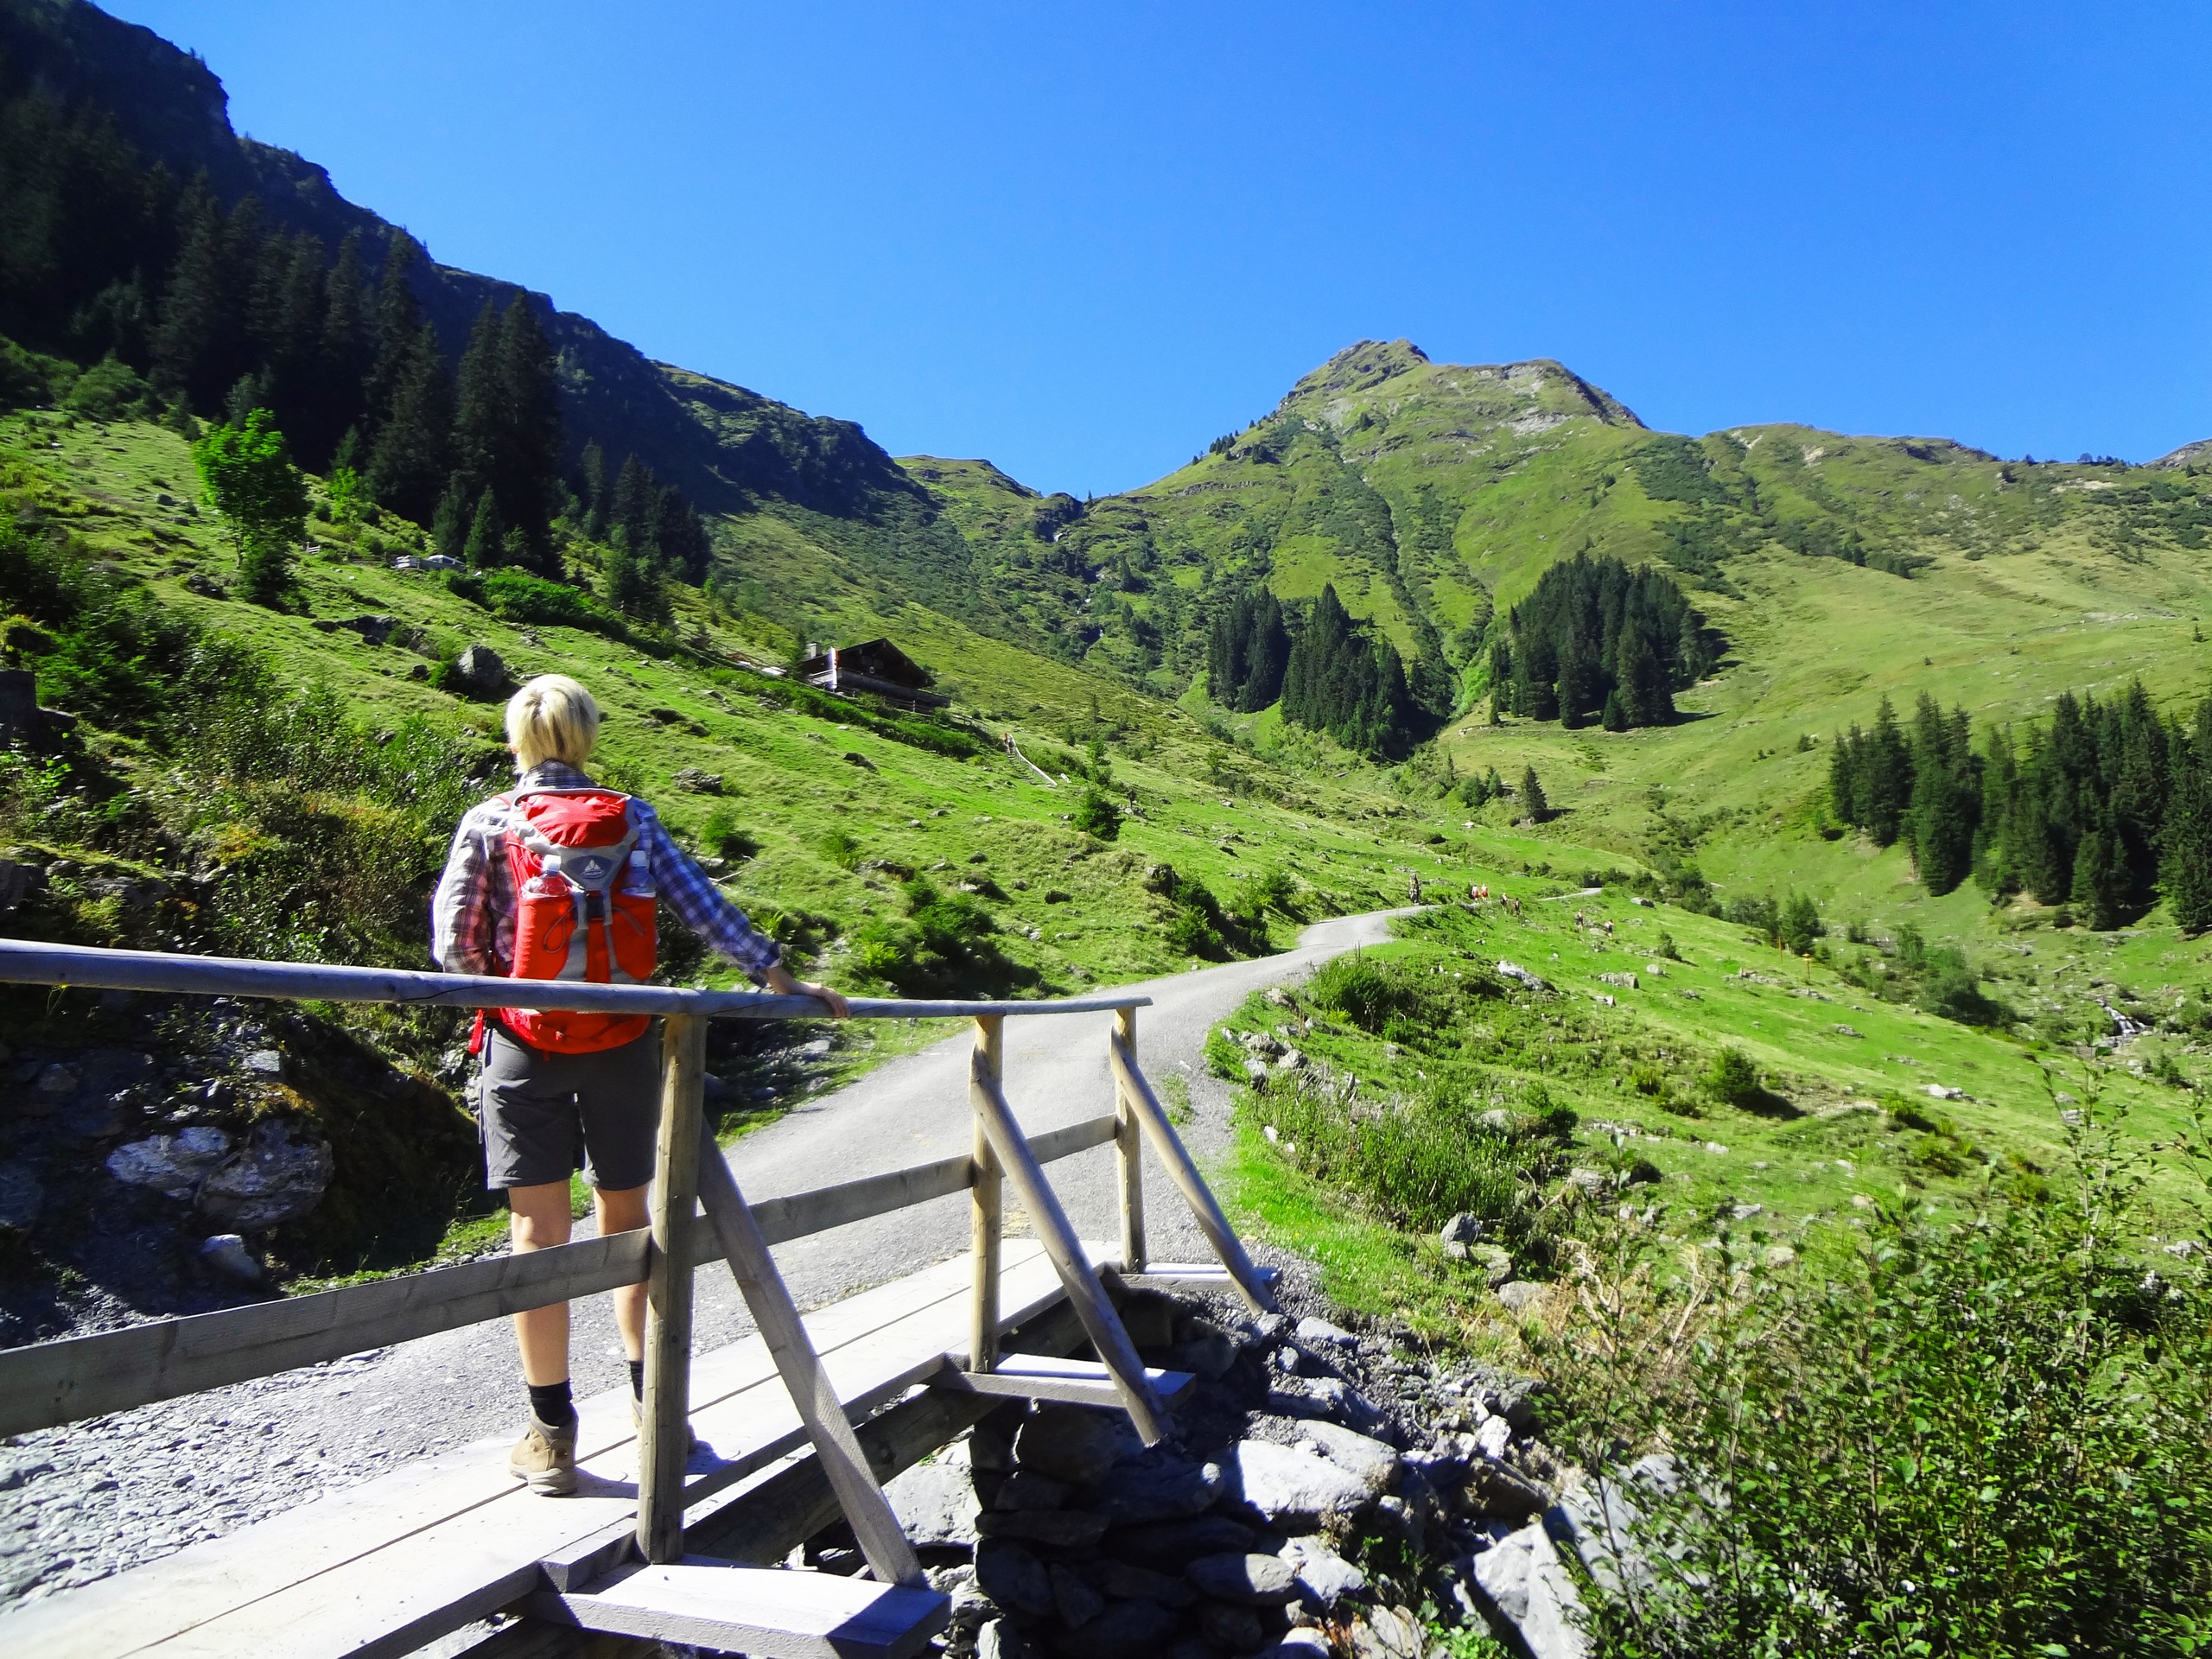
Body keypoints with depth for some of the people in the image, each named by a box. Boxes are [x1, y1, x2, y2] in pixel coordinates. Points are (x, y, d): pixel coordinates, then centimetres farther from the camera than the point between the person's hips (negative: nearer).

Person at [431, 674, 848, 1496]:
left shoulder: (489, 822, -2)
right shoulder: (632, 819, 1)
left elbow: (452, 942, -3)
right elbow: (704, 906, -4)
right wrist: (778, 976, -1)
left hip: (526, 1044, -1)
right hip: (621, 1044, 2)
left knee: (540, 1233, 5)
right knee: (627, 1220, 15)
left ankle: (552, 1435, 11)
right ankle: (650, 1398, 25)